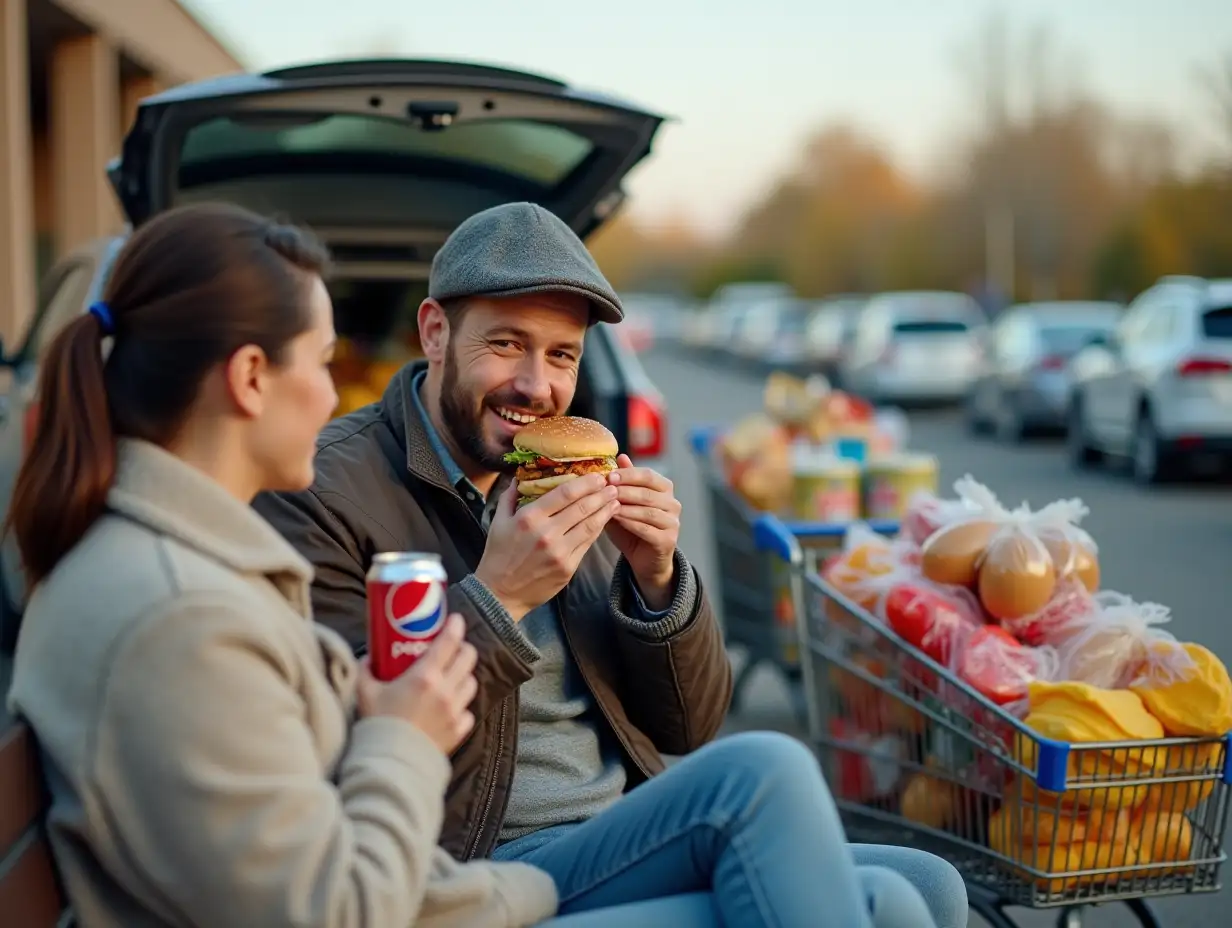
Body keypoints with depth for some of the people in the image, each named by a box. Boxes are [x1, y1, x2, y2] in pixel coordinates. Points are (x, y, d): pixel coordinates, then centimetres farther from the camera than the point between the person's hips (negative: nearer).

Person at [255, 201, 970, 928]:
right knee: (765, 771, -26)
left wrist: (657, 580, -4)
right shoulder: (322, 493, -7)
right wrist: (495, 599, -19)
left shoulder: (576, 479, 12)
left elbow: (687, 730, 14)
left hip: (629, 848, 6)